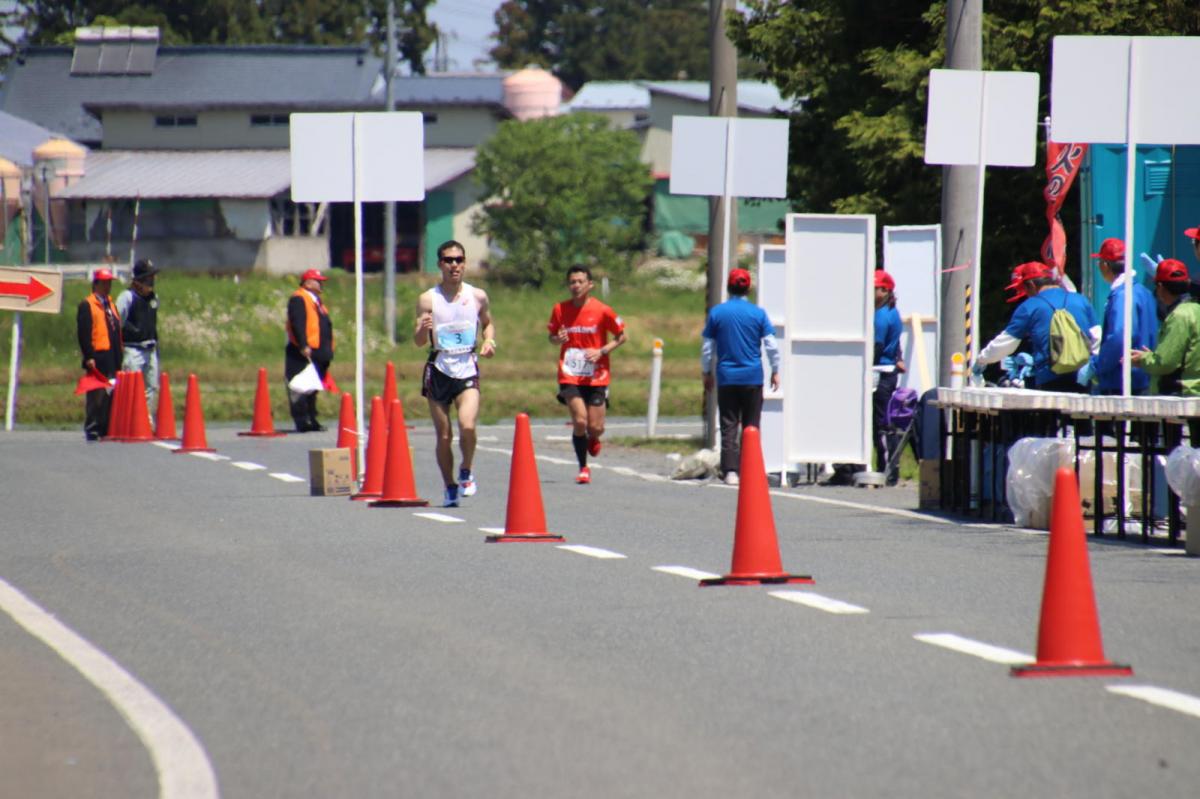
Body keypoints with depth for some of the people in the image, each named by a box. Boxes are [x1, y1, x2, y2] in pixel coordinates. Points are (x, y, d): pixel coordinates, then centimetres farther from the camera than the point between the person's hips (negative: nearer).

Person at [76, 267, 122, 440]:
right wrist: (88, 356, -17)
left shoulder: (111, 305, 22)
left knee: (111, 394, 7)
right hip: (98, 358, -8)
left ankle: (106, 429, 12)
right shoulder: (87, 305, -4)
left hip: (111, 359, 8)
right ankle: (92, 430, -4)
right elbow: (83, 333, -10)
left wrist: (119, 358, 19)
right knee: (96, 395, -8)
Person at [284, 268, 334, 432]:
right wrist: (303, 346, -26)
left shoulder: (316, 300, 22)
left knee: (313, 389, 14)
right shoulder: (298, 299, -9)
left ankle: (311, 420, 19)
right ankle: (302, 422, -12)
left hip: (317, 353, 10)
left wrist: (327, 350, 22)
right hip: (304, 353, -10)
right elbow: (297, 324, -19)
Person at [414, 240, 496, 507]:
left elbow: (487, 323, 21)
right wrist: (422, 329, -27)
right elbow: (419, 342, -5)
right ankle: (450, 487, 21)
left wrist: (489, 341, 0)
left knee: (467, 426, -21)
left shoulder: (478, 296, 3)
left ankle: (466, 473, 5)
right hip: (439, 370, 0)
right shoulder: (428, 299, -2)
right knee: (443, 435, 4)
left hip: (467, 369, 0)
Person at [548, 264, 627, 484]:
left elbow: (621, 336, 4)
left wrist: (602, 351, -12)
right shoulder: (560, 310, 2)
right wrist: (558, 339, -10)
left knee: (595, 428, -4)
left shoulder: (602, 311, -5)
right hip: (570, 376, 1)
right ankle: (583, 468, 3)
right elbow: (552, 337, 15)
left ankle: (592, 439, 35)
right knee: (580, 421, -15)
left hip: (596, 377, -1)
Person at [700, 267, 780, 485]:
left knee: (728, 426, 2)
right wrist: (775, 371, 9)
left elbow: (707, 347, 4)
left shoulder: (716, 313, 0)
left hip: (726, 378, 0)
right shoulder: (758, 313, -2)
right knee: (751, 426, 8)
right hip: (753, 378, 0)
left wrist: (706, 373, 15)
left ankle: (730, 471, -7)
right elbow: (771, 346, -2)